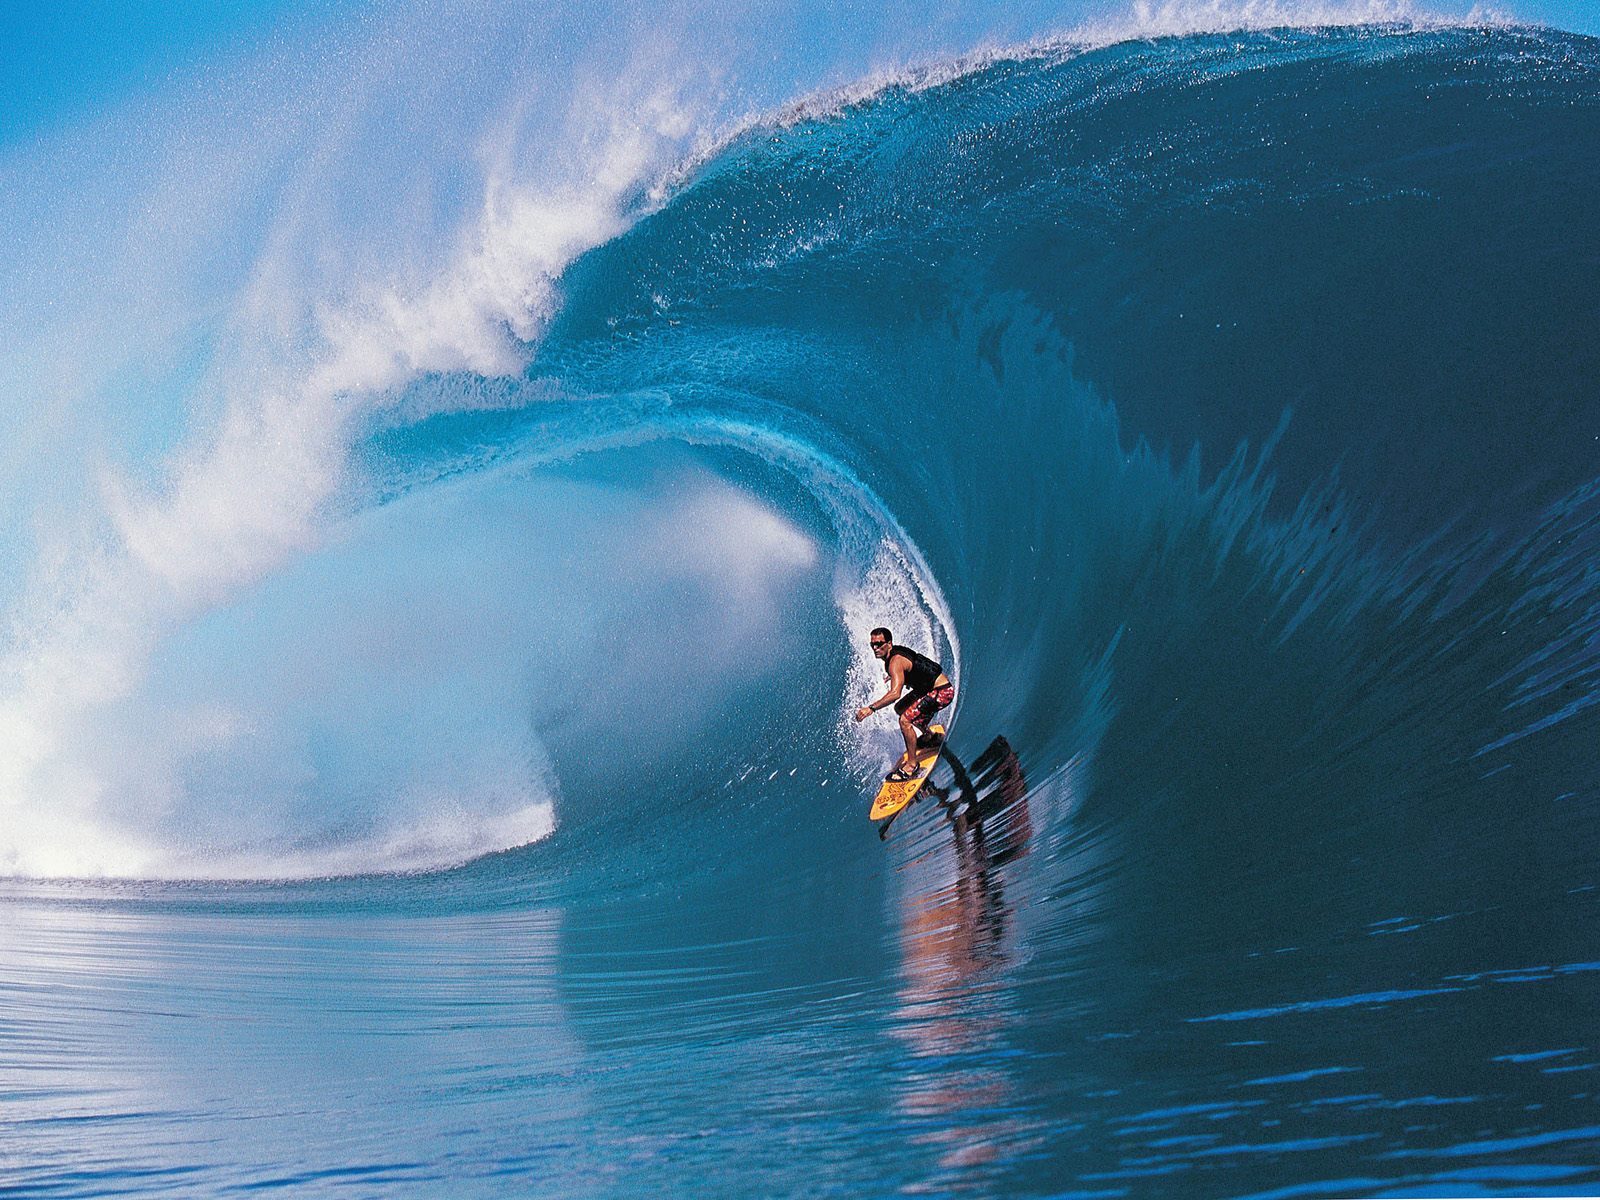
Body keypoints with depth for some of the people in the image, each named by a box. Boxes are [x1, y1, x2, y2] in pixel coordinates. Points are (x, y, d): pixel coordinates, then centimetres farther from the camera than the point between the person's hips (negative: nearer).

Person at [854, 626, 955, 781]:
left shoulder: (895, 661, -26)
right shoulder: (895, 652, 3)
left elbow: (895, 693, -39)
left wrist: (871, 708, -41)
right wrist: (895, 676, 29)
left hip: (942, 692, -11)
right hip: (928, 688, 11)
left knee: (905, 720, -20)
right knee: (900, 708, 23)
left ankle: (912, 765, -13)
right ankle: (928, 737, 41)